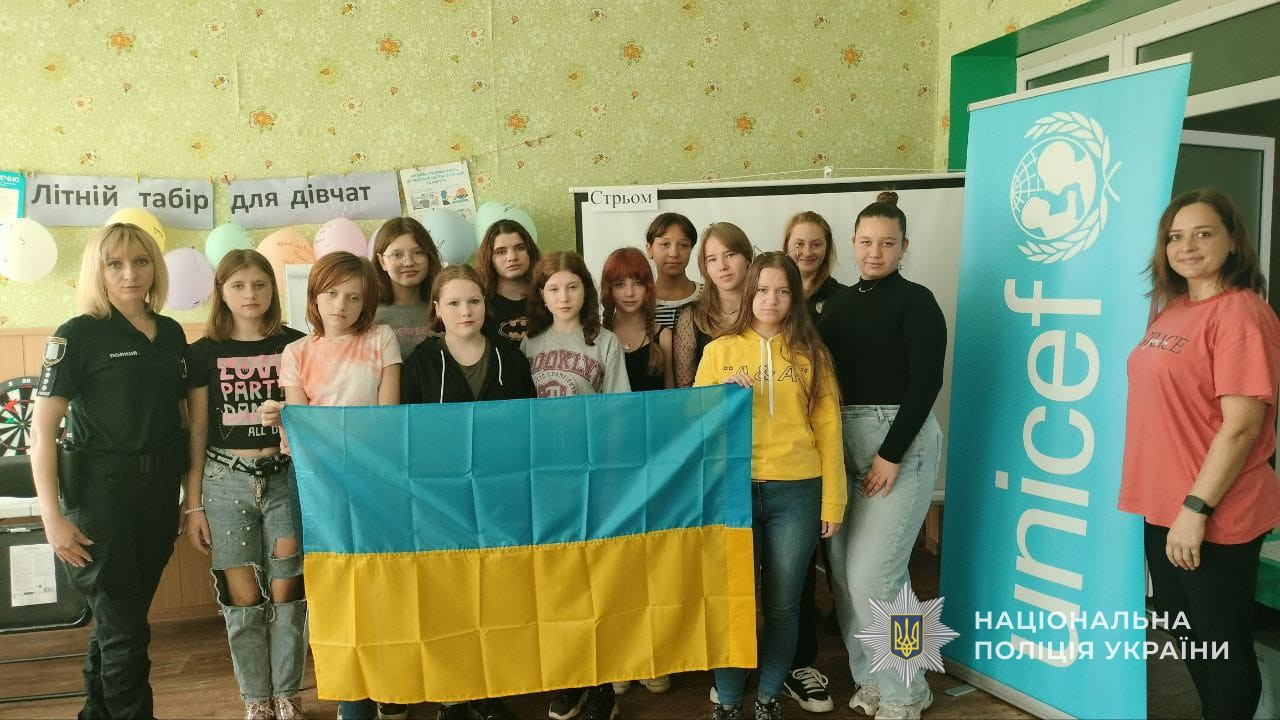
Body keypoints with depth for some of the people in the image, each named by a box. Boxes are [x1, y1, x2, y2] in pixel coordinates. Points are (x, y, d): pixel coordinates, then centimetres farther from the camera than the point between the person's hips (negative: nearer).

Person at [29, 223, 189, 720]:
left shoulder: (171, 333, 6)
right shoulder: (79, 335, -9)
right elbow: (42, 429, -11)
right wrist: (52, 516, -15)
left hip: (159, 491, 5)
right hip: (102, 492, -5)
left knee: (120, 618, 19)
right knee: (125, 628, 2)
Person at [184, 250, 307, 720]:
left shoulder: (294, 345, 3)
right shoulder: (205, 352, 3)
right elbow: (197, 434, 5)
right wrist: (193, 505, 3)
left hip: (285, 478, 0)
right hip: (227, 482, 0)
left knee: (287, 594, 2)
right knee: (243, 598, 4)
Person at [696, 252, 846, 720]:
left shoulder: (810, 353, 5)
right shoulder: (719, 351, 4)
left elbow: (828, 429, 2)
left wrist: (832, 502, -1)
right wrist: (724, 397, -13)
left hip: (796, 493, 0)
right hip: (734, 491, 0)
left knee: (782, 605, 10)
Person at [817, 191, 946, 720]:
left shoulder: (915, 301, -5)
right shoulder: (838, 302, 12)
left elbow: (926, 381, -13)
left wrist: (891, 454, -17)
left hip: (899, 438, -6)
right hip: (842, 439, 6)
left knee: (872, 574, -8)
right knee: (843, 570, 7)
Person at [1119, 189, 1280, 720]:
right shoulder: (1173, 309, 9)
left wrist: (1197, 508, -21)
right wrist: (1167, 503, 15)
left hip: (1213, 516, -9)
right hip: (1163, 507, 9)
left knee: (1222, 645, 9)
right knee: (1187, 635, 23)